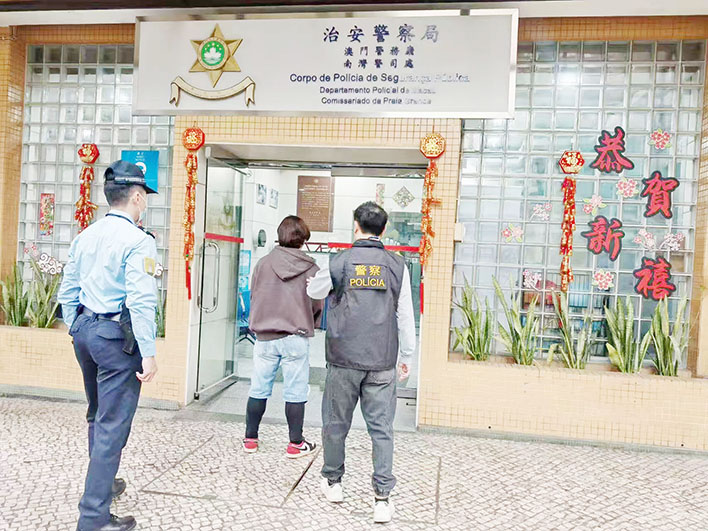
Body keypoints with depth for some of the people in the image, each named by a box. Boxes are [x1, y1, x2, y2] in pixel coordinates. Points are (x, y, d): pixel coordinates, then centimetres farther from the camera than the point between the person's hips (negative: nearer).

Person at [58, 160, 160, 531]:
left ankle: (102, 482, 42)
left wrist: (77, 331, 23)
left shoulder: (85, 237, 8)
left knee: (98, 416, 24)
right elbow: (141, 301, -21)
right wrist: (148, 353, -18)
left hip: (84, 330, 8)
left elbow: (67, 292, 13)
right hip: (117, 335, -8)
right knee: (112, 425, 0)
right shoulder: (138, 241, -15)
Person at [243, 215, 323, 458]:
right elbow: (317, 305, 2)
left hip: (264, 336, 2)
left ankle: (250, 439, 24)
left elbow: (253, 296, 6)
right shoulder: (311, 268, -5)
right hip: (296, 338, -2)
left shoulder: (263, 263, -1)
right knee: (295, 392, 7)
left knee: (259, 389, 12)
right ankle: (296, 444, 17)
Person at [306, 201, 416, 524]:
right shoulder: (397, 266, 1)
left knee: (336, 423, 15)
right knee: (381, 428, 6)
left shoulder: (339, 262, -3)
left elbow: (313, 292, 15)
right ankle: (382, 497, 7)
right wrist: (407, 357, 13)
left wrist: (315, 280, 37)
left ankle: (333, 482, 31)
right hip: (382, 364, 1)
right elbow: (406, 316, 3)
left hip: (344, 359, -1)